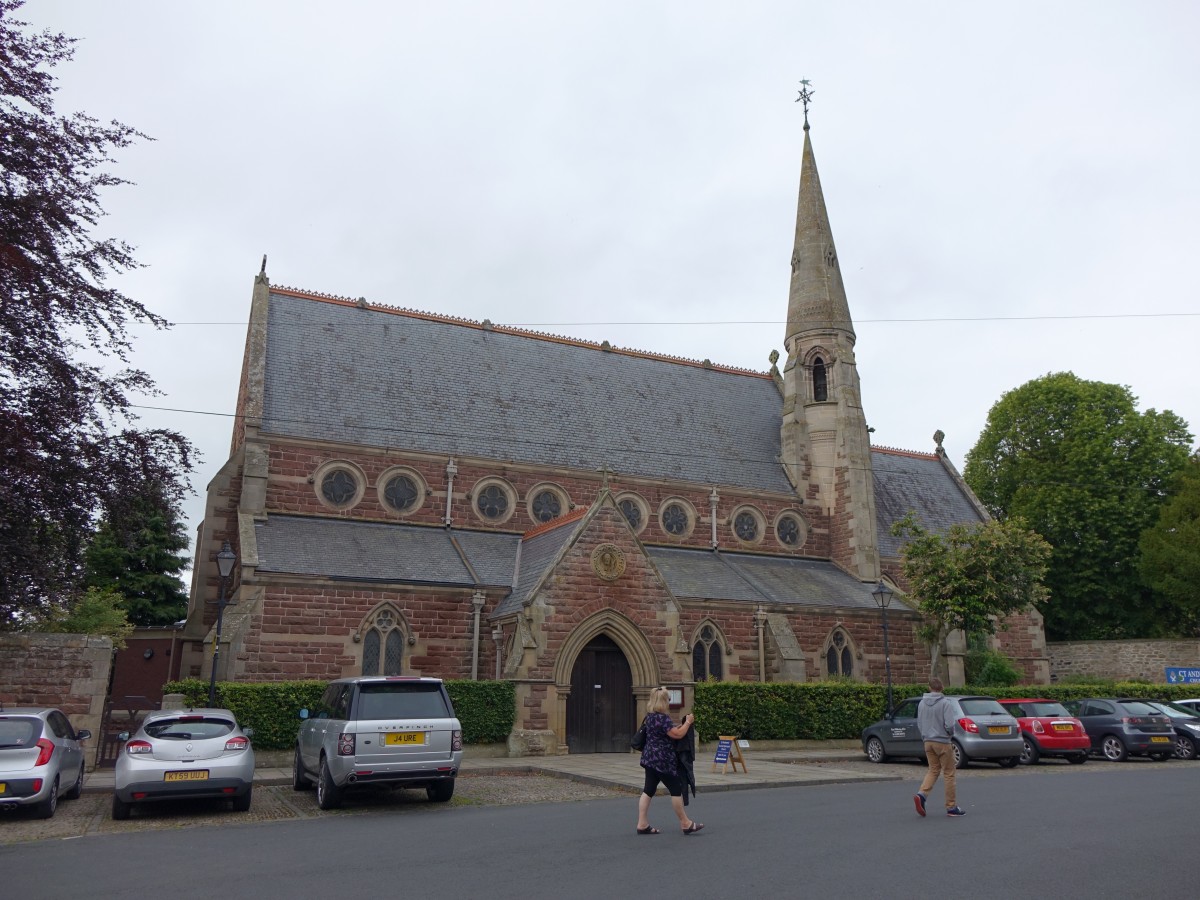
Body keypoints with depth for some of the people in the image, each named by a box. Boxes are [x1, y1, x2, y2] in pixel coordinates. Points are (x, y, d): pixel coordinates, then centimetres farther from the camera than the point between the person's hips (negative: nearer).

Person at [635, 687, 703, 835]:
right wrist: (688, 722, -6)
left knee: (648, 790, 8)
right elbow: (677, 734, -20)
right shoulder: (662, 718, -20)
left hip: (650, 758, 9)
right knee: (676, 789, 3)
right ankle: (685, 824, 14)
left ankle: (642, 824, 8)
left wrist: (682, 723, 14)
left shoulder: (650, 716, 10)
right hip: (662, 760, -9)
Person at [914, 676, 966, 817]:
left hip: (928, 742, 5)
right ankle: (951, 807, 12)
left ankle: (922, 794, -5)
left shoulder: (922, 703, 5)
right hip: (942, 742, -5)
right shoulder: (945, 703, -13)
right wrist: (951, 732, 3)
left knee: (933, 770, 15)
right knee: (948, 774, 6)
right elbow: (949, 725, -18)